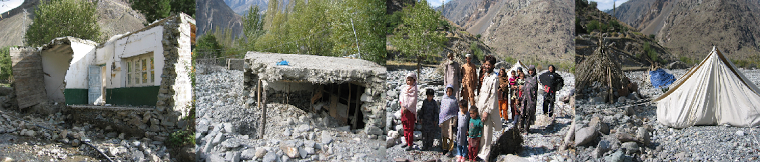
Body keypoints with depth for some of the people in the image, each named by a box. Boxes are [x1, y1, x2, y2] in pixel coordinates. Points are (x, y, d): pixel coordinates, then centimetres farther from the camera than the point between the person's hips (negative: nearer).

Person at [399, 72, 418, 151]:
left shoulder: (414, 89, -5)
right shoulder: (404, 88, 13)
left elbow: (413, 101, -11)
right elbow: (401, 98, 8)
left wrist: (406, 108, -13)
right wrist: (402, 106, -7)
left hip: (410, 110, -6)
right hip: (404, 110, 6)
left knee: (410, 128, -5)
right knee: (405, 127, 12)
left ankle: (410, 144, -2)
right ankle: (407, 142, 23)